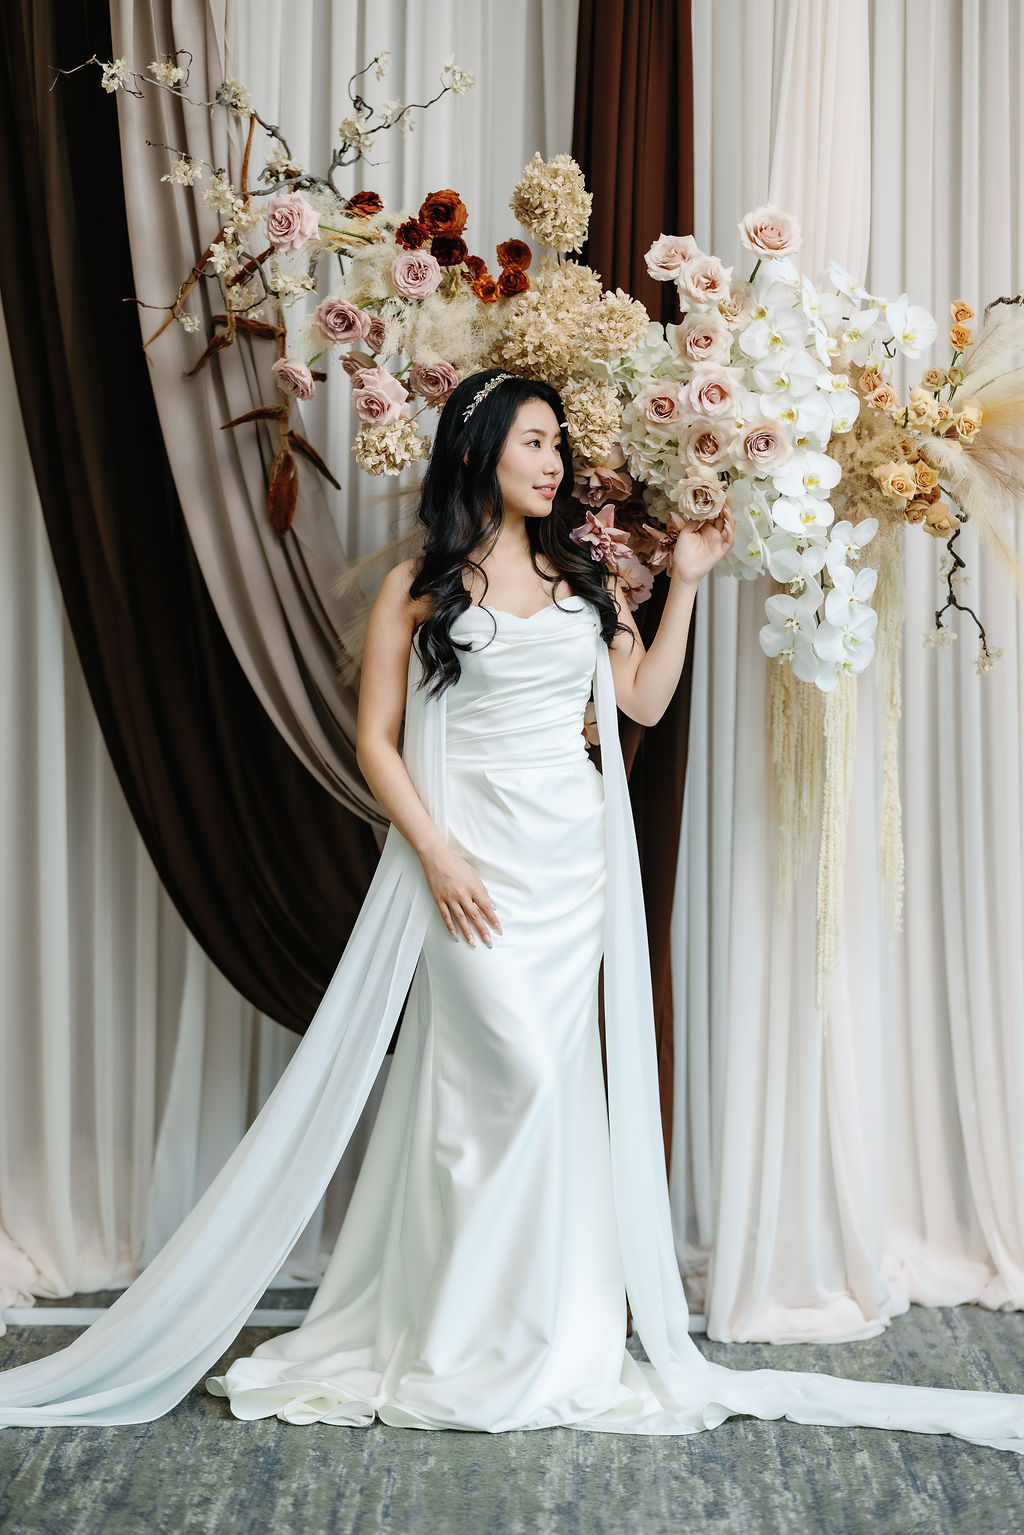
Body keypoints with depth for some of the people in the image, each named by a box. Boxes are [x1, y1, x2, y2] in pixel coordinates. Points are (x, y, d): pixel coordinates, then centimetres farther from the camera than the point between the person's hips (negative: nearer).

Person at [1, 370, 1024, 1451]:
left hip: (577, 852, 4)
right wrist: (438, 857, -12)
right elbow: (376, 740, -2)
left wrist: (684, 583, 7)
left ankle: (549, 1331, 15)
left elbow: (643, 701, 13)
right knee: (519, 1071, -12)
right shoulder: (419, 587, 0)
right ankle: (479, 1335, 3)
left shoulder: (582, 578, 13)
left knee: (549, 1082, 6)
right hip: (471, 854, -4)